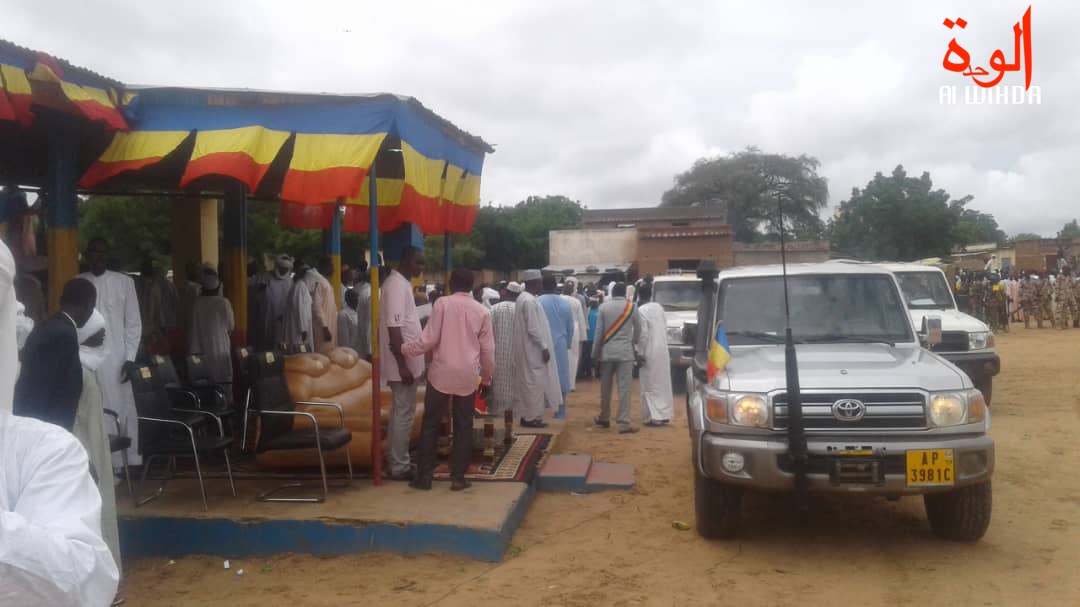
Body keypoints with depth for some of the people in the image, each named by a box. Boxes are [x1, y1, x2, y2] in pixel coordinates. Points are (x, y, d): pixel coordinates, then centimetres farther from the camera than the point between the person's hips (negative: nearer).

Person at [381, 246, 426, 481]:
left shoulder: (402, 283, 13)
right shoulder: (396, 285, -18)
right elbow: (393, 328, -24)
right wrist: (402, 364, -25)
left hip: (407, 360, 10)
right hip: (403, 362, -10)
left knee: (399, 411, 16)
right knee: (404, 413, -3)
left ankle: (395, 460, 25)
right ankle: (399, 466, 5)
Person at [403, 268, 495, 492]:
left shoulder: (443, 304, -5)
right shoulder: (482, 311, 4)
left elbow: (429, 339, -9)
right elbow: (487, 350, 6)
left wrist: (403, 348, 4)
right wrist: (487, 378, 18)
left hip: (441, 373, -2)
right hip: (468, 377, 2)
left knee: (430, 424, 8)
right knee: (463, 427, 10)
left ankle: (424, 476, 10)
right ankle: (458, 477, 10)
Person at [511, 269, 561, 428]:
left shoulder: (523, 298, 13)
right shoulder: (530, 301, -19)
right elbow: (533, 329, -22)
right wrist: (544, 347, -17)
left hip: (527, 349, 10)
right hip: (533, 350, -10)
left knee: (527, 383, 12)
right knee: (534, 382, -4)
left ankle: (526, 415, 17)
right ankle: (532, 416, 1)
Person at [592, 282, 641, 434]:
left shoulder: (604, 307, 1)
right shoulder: (631, 307, 0)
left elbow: (598, 332, 0)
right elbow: (638, 329, 9)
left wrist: (595, 354, 6)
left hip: (607, 352, 2)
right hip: (625, 352, -1)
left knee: (605, 387, 14)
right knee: (624, 388, -4)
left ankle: (604, 418, 27)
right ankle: (624, 423, -9)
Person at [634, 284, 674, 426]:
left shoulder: (641, 311, -13)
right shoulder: (659, 307, 8)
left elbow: (643, 334, -16)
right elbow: (665, 327, 11)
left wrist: (641, 353, -9)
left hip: (650, 352, -7)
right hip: (663, 350, 7)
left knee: (651, 385, -2)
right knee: (663, 383, 12)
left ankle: (655, 416, -5)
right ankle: (665, 415, 16)